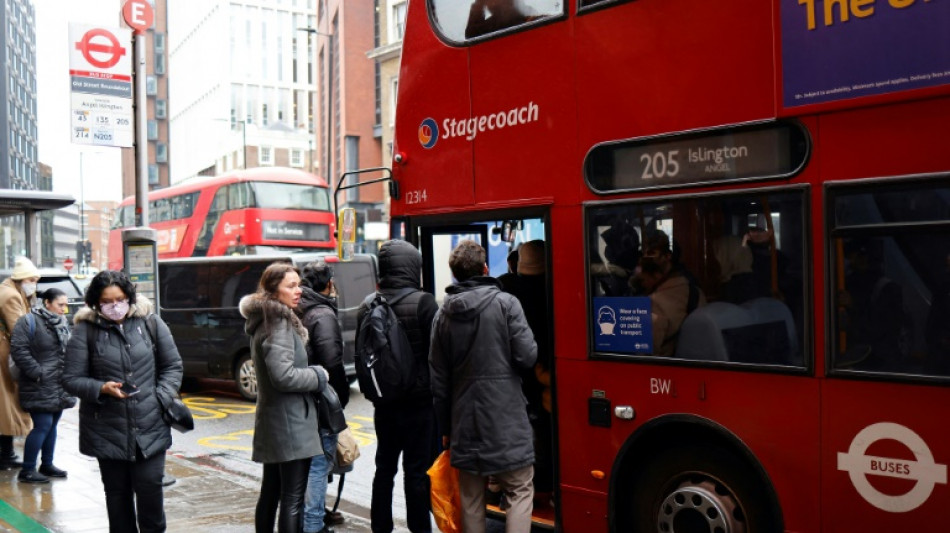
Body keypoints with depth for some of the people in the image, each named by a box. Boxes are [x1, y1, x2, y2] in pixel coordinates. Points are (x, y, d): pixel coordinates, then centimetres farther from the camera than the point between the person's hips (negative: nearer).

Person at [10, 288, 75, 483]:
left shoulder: (63, 322, 13)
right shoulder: (29, 322, -10)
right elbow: (19, 350, -16)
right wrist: (37, 373, -18)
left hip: (59, 387, 7)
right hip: (39, 387, -7)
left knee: (52, 425, 14)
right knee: (42, 426, -8)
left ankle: (47, 464, 26)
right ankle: (27, 470, 3)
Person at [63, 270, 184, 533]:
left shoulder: (151, 323, 2)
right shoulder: (85, 330, -2)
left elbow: (173, 366, 10)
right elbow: (71, 379, 0)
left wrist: (162, 399, -4)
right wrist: (102, 388, -17)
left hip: (150, 426, 0)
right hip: (107, 431, 0)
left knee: (150, 487, -1)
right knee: (117, 493, 10)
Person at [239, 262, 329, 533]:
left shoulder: (265, 321, 15)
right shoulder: (279, 324, -16)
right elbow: (283, 376, -24)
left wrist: (311, 372, 11)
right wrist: (318, 376, -10)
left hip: (272, 423, 10)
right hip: (290, 423, -10)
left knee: (270, 493, 18)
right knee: (293, 500, -6)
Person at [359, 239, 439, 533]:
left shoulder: (368, 305, 3)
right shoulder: (422, 302, -14)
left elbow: (360, 352, 11)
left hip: (384, 401, 5)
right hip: (419, 399, -5)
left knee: (384, 466, 16)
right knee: (417, 470, 3)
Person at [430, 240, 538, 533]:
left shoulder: (443, 314, 5)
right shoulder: (506, 303, -8)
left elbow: (438, 379, 7)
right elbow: (527, 356, -13)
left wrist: (446, 427, 16)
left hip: (464, 424, 4)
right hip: (505, 421, -4)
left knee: (471, 498, 13)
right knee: (520, 492, 7)